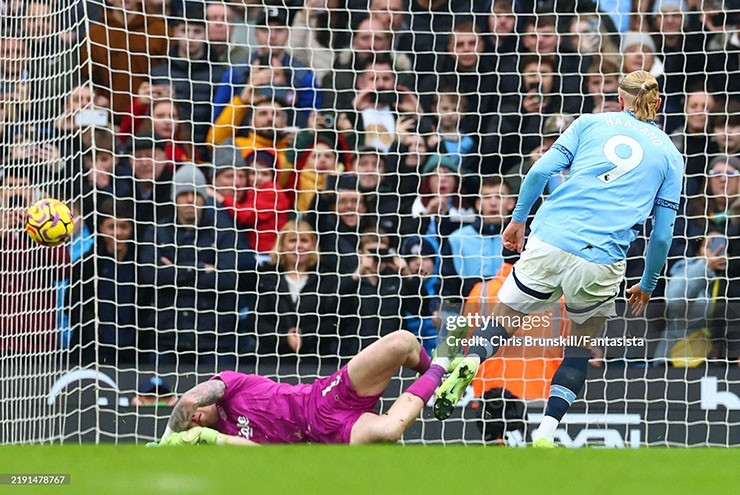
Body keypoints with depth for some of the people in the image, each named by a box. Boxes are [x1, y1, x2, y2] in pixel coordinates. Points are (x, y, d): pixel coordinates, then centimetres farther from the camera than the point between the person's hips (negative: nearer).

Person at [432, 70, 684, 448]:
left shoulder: (591, 123, 14)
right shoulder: (669, 154, 14)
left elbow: (541, 171, 4)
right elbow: (663, 235, 10)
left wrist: (518, 219, 17)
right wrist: (647, 286, 22)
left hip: (549, 243, 0)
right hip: (602, 263, 0)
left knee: (502, 325, 14)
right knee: (581, 347, 20)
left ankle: (468, 364, -20)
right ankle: (545, 434, 4)